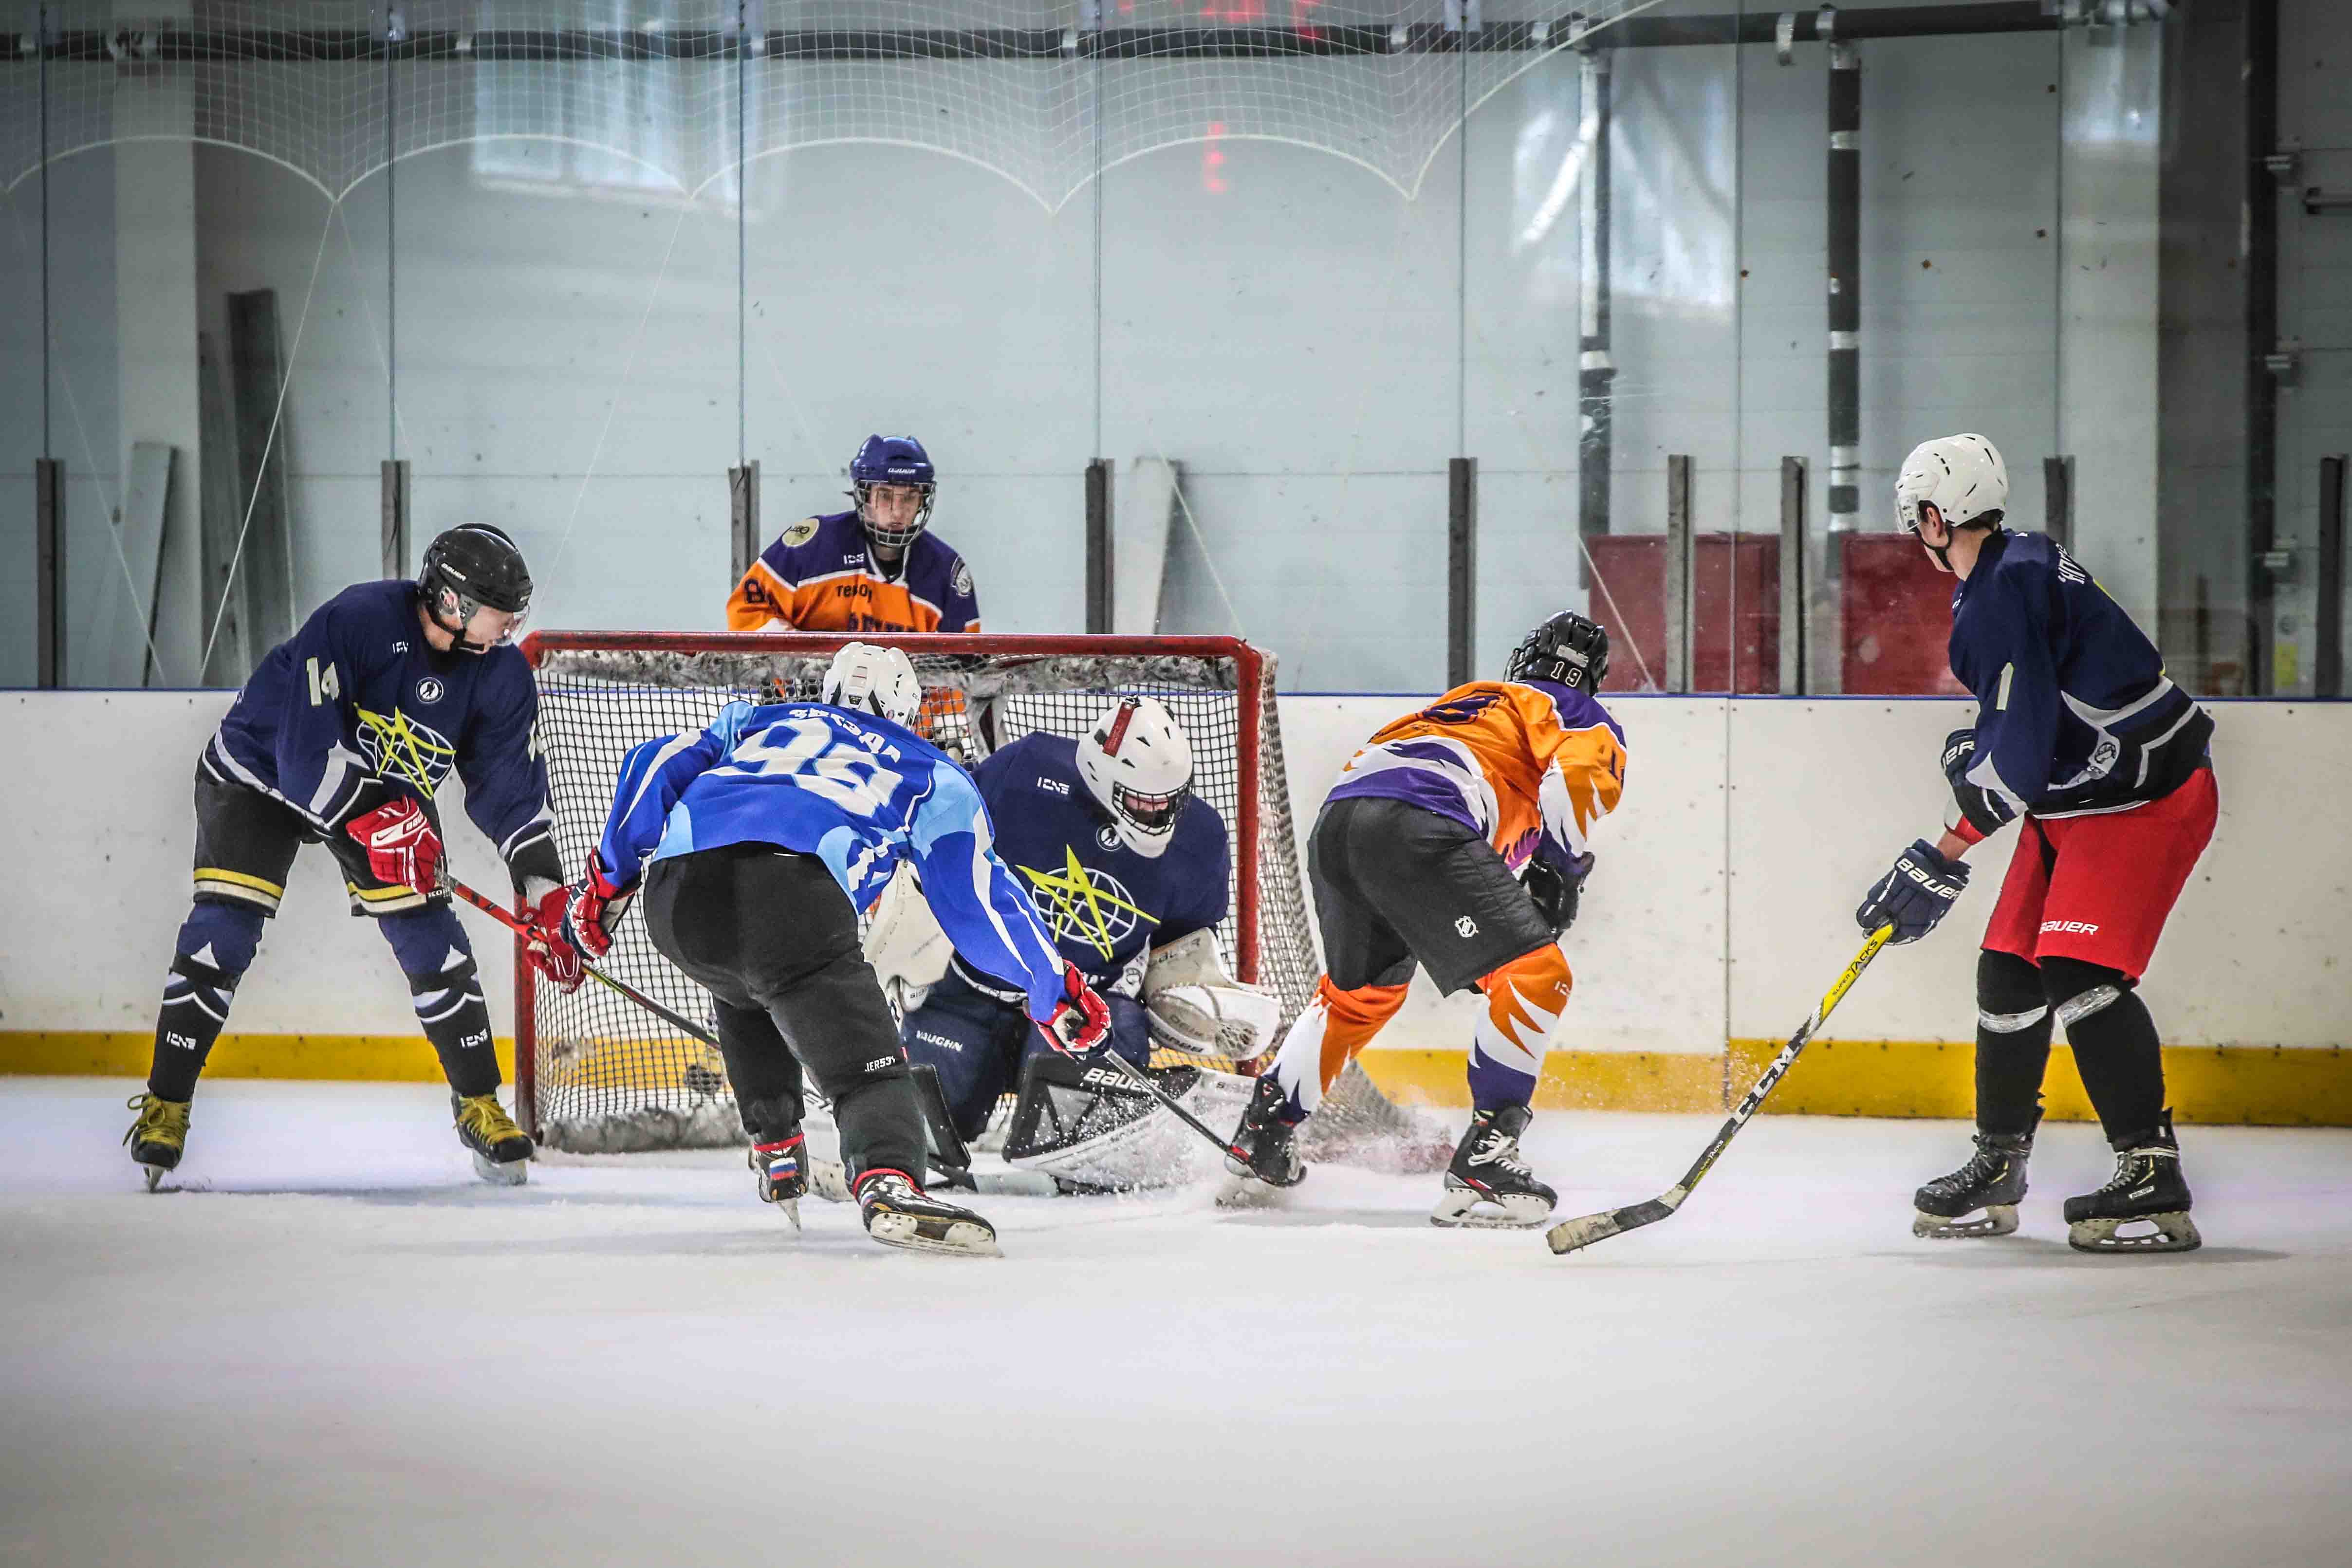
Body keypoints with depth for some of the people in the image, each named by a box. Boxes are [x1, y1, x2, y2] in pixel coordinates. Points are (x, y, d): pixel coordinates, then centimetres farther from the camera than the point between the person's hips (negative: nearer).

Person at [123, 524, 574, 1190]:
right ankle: (165, 1106, -4)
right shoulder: (357, 619, -33)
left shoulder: (499, 672, -15)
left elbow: (510, 784, -8)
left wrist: (544, 886, -14)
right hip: (260, 774, -4)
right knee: (223, 933, -15)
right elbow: (307, 750, -36)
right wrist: (376, 823, -42)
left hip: (391, 797, 4)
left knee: (431, 937, -7)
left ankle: (479, 1105, 7)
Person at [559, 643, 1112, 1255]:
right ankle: (888, 1182, -39)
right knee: (867, 1064, -10)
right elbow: (980, 898, 22)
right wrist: (1055, 992, 31)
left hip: (675, 893, 4)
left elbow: (657, 768, 26)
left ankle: (777, 1153, 37)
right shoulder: (930, 773, 29)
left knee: (746, 995, 37)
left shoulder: (758, 720, 39)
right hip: (794, 896, -4)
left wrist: (609, 879, 35)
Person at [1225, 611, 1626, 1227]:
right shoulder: (1584, 719, 19)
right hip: (1416, 828, -8)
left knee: (1361, 989, 31)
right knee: (1537, 974, -5)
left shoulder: (1469, 699, 40)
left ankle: (1264, 1131, 34)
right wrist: (1561, 870, 1)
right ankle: (1484, 1153, -14)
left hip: (1335, 827, 8)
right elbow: (1577, 779, -6)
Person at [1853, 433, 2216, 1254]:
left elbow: (2017, 751, -26)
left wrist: (1944, 859, -22)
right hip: (2075, 803, 11)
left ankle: (2154, 1182, -20)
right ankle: (1997, 1169, 20)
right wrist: (1976, 750, 17)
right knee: (2009, 968, 10)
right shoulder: (2017, 566, 11)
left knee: (2080, 971, -20)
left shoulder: (2003, 592, -22)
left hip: (2146, 800, -11)